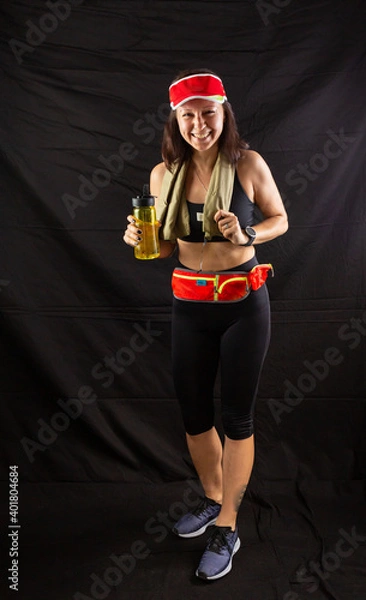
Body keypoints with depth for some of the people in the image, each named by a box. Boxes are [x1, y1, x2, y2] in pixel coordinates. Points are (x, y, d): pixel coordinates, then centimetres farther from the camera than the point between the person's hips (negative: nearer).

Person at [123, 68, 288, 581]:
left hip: (244, 304, -3)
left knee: (236, 417, 6)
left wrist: (245, 235, -18)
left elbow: (280, 220, 3)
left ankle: (228, 528, 25)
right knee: (193, 411, 14)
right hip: (189, 306, 4)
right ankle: (213, 499, 41)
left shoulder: (248, 164, -9)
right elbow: (166, 246, 9)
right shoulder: (164, 174, -1)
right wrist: (140, 238, -13)